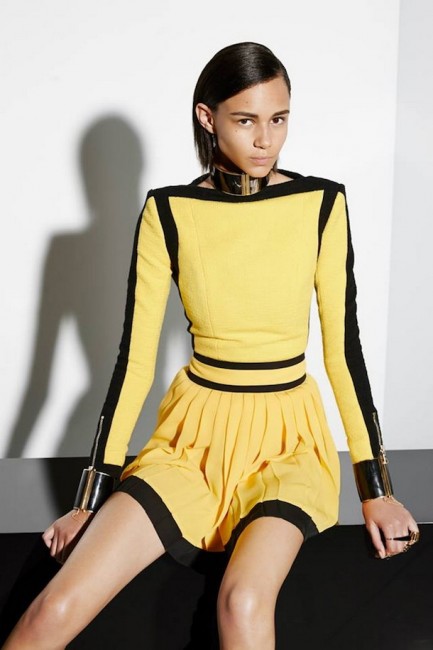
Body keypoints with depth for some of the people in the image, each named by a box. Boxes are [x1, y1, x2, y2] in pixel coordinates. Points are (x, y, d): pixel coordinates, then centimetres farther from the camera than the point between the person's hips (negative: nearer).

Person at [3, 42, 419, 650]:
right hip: (195, 432, 1)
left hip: (288, 438, 0)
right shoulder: (169, 213, -2)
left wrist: (375, 488, 0)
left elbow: (343, 348, 1)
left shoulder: (322, 204, -2)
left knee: (244, 600, -31)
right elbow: (135, 358, -1)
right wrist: (93, 497, -2)